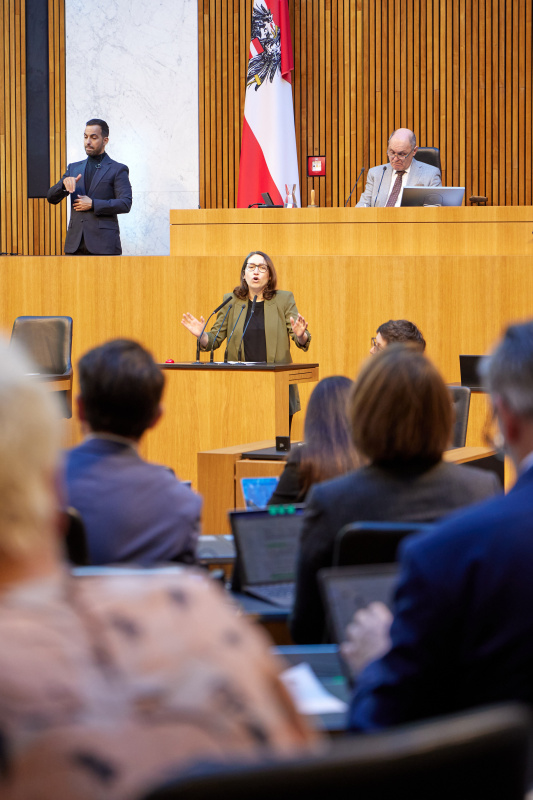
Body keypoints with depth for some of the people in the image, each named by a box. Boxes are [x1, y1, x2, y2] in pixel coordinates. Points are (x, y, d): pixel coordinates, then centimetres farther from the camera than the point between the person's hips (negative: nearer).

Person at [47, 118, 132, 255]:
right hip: (75, 243, 4)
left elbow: (125, 204, -6)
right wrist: (64, 183, -10)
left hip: (103, 244, -4)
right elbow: (51, 198, 12)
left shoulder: (117, 170, 4)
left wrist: (93, 204, -12)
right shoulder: (74, 168, 19)